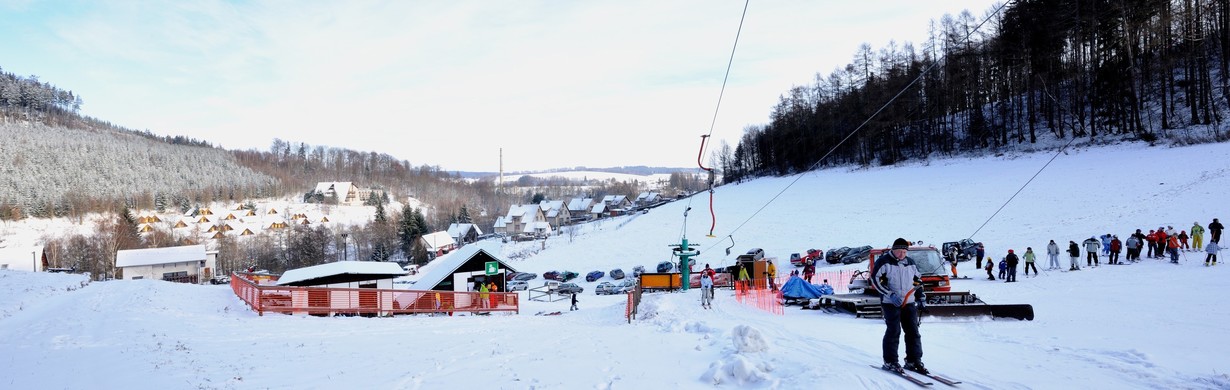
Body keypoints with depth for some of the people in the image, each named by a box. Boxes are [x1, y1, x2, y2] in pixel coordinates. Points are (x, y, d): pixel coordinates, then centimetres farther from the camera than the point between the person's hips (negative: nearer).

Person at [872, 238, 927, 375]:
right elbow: (876, 280, -11)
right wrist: (891, 294, -17)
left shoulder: (910, 263, 14)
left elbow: (917, 280, 25)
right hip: (890, 303, -6)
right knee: (893, 331, -9)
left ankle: (913, 361, 12)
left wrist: (920, 297, 15)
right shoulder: (883, 261, -5)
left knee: (913, 332, 3)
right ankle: (890, 362, -1)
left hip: (909, 303, 6)